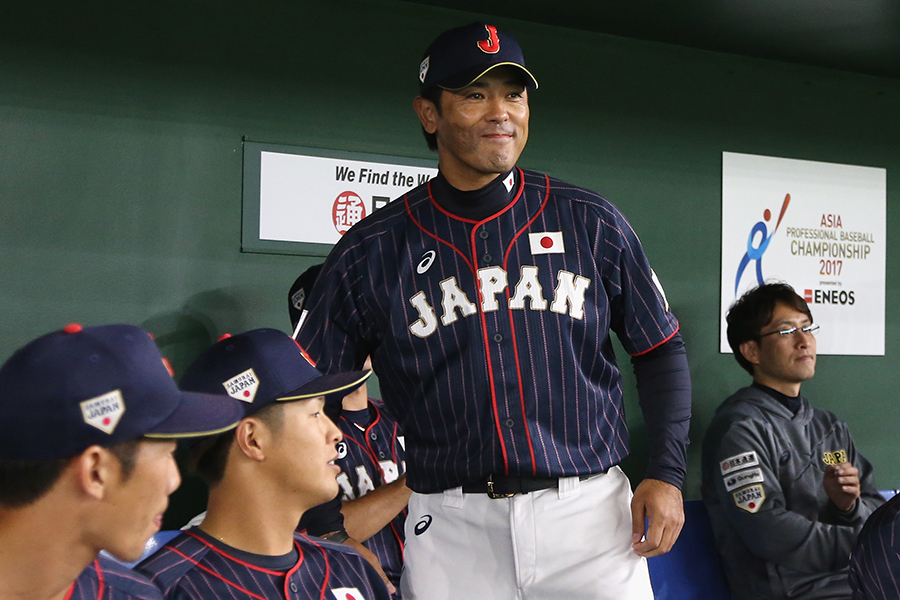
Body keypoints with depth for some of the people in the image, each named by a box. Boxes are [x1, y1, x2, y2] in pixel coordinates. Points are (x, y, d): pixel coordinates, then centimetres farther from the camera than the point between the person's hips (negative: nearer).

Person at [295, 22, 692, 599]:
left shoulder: (592, 223, 3)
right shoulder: (371, 251, 0)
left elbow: (661, 351, 10)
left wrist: (667, 474, 0)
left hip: (591, 513, 1)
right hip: (449, 527, 0)